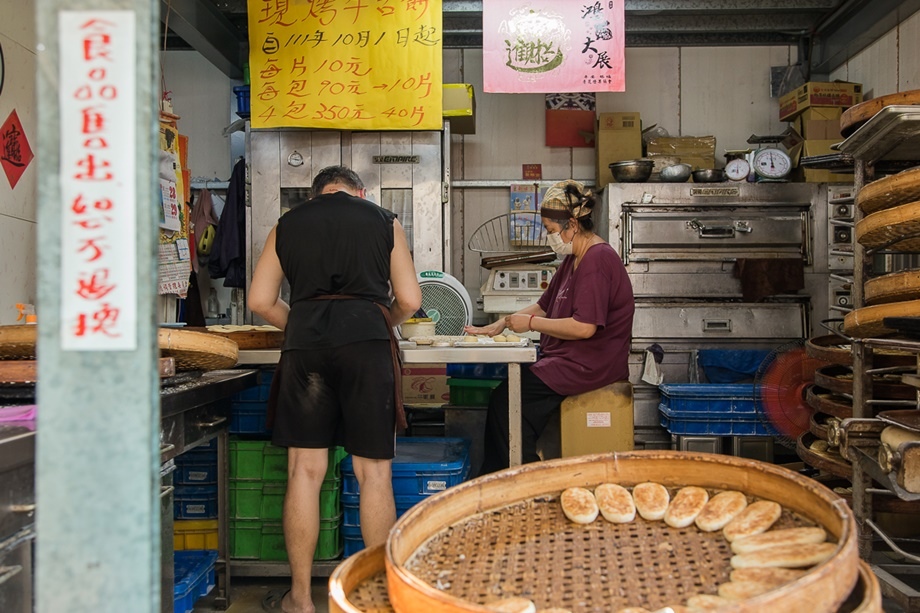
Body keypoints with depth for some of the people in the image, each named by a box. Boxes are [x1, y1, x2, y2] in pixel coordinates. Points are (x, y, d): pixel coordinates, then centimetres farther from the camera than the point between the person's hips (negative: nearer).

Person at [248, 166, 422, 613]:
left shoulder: (287, 224, 18)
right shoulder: (384, 221, 16)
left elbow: (260, 300, 13)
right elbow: (409, 301, 10)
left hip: (305, 342, 1)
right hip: (367, 339, -1)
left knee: (305, 471, 6)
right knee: (374, 472, 5)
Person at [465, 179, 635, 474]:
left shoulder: (597, 259, -16)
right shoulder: (574, 259, 17)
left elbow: (584, 327, -24)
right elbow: (544, 306, 22)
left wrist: (531, 323, -14)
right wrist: (498, 326, 11)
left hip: (590, 366, -10)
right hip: (568, 359, 10)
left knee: (506, 399, -15)